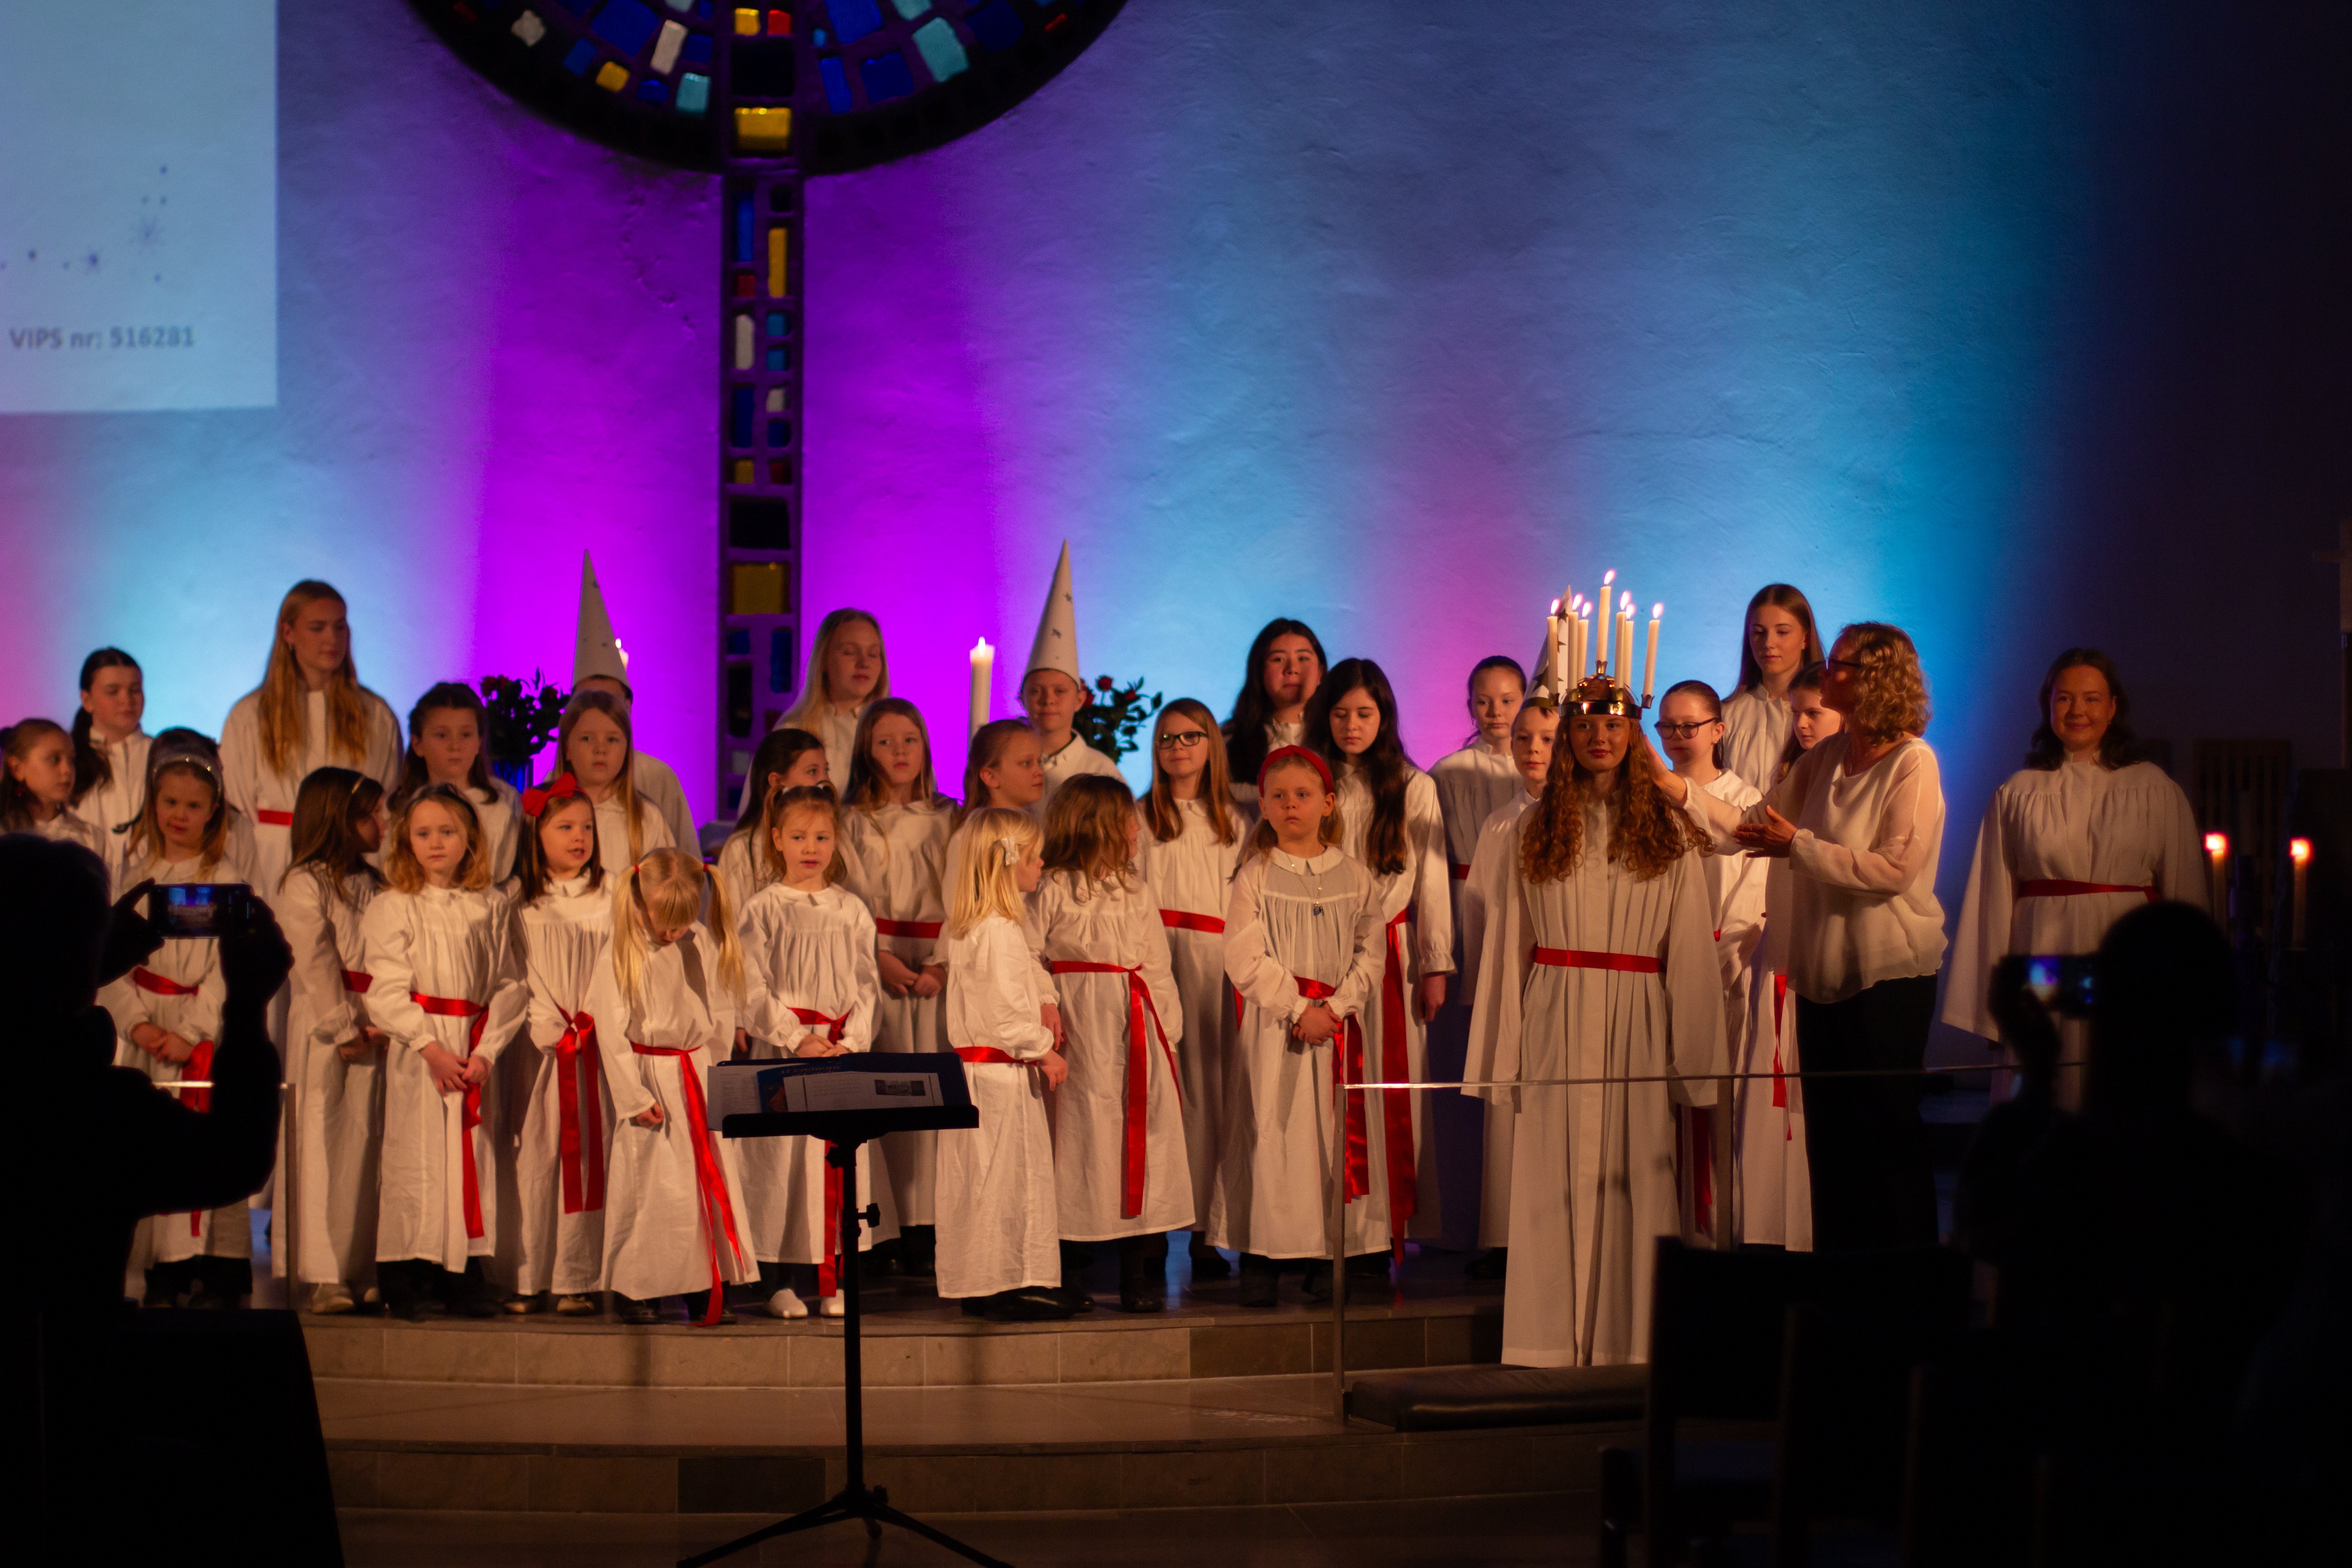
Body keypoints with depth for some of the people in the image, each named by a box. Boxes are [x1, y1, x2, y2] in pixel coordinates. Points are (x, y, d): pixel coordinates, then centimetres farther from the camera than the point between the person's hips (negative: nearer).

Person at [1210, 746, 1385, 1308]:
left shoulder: (1355, 878, 8)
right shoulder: (1255, 877, 1)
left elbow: (1370, 955, 3)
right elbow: (1246, 961, -6)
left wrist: (1335, 1008, -12)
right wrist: (1299, 1008, -14)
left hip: (1339, 1025, 2)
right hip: (1273, 1027, -2)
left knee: (1337, 1132, 1)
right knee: (1271, 1131, -5)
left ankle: (1328, 1260, 7)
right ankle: (1262, 1261, -1)